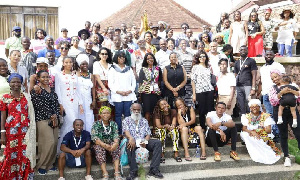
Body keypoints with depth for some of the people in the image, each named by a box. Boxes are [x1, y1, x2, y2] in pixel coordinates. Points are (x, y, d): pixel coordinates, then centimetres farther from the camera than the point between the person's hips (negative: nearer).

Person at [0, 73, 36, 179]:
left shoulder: (26, 97, 7)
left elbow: (31, 115, 7)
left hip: (25, 131, 1)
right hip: (11, 131, -1)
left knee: (25, 155, 3)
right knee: (11, 155, 5)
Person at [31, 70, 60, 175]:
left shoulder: (52, 90, 14)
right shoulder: (36, 90, -4)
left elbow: (57, 104, 13)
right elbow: (38, 106, -11)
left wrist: (56, 115, -4)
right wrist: (50, 116, -10)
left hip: (54, 119, 6)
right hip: (43, 120, -6)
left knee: (54, 142, 4)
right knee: (48, 142, -12)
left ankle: (50, 164, 18)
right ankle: (41, 165, 4)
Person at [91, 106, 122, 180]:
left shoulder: (113, 124, 7)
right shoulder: (96, 124, 0)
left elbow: (116, 136, -4)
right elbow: (94, 138, -12)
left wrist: (115, 143, -29)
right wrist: (104, 145, -28)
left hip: (111, 143, 2)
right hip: (100, 144, -2)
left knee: (116, 148, -29)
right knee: (99, 149, -34)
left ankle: (117, 172, -39)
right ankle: (105, 174, -42)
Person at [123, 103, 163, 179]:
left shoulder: (144, 121, 21)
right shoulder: (126, 120, 12)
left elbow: (148, 134, 11)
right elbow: (126, 131, -7)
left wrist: (145, 141, -13)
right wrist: (131, 138, -31)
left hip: (143, 142, 3)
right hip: (133, 141, -3)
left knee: (157, 143, -23)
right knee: (129, 145, -38)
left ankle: (153, 170, -27)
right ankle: (133, 172, -35)